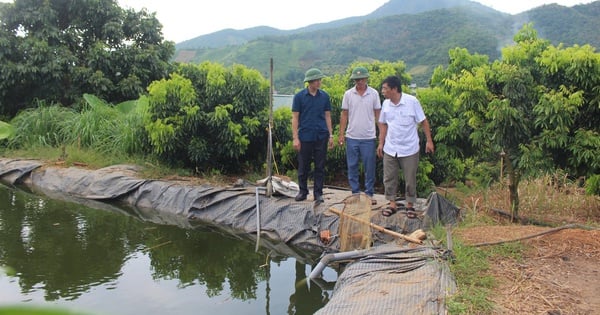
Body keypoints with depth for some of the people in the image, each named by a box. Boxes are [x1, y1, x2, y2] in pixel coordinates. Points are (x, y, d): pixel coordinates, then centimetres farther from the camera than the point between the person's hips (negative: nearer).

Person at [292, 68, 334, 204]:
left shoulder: (324, 96, 4)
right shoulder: (299, 96, -3)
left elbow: (327, 116, 9)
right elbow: (295, 118, -2)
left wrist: (330, 135, 4)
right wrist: (295, 138, -8)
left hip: (321, 137, 2)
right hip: (305, 137, -2)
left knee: (320, 167, 5)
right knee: (303, 166, 8)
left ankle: (318, 193, 15)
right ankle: (303, 191, 23)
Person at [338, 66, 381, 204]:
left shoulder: (374, 94, 0)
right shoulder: (348, 94, 2)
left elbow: (377, 114, 4)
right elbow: (344, 115, 6)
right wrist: (341, 134, 1)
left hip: (368, 137, -1)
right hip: (351, 137, 1)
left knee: (369, 167, 4)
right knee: (352, 167, 8)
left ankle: (369, 194, 15)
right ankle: (355, 193, 20)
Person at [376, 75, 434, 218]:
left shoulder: (412, 101, -13)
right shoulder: (386, 104, 0)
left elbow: (423, 121, -7)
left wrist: (429, 140, -9)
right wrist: (381, 143, 9)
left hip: (409, 149, -4)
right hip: (390, 149, 4)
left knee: (410, 179, 7)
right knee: (389, 178, 8)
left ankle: (410, 205, 23)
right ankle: (392, 204, 22)